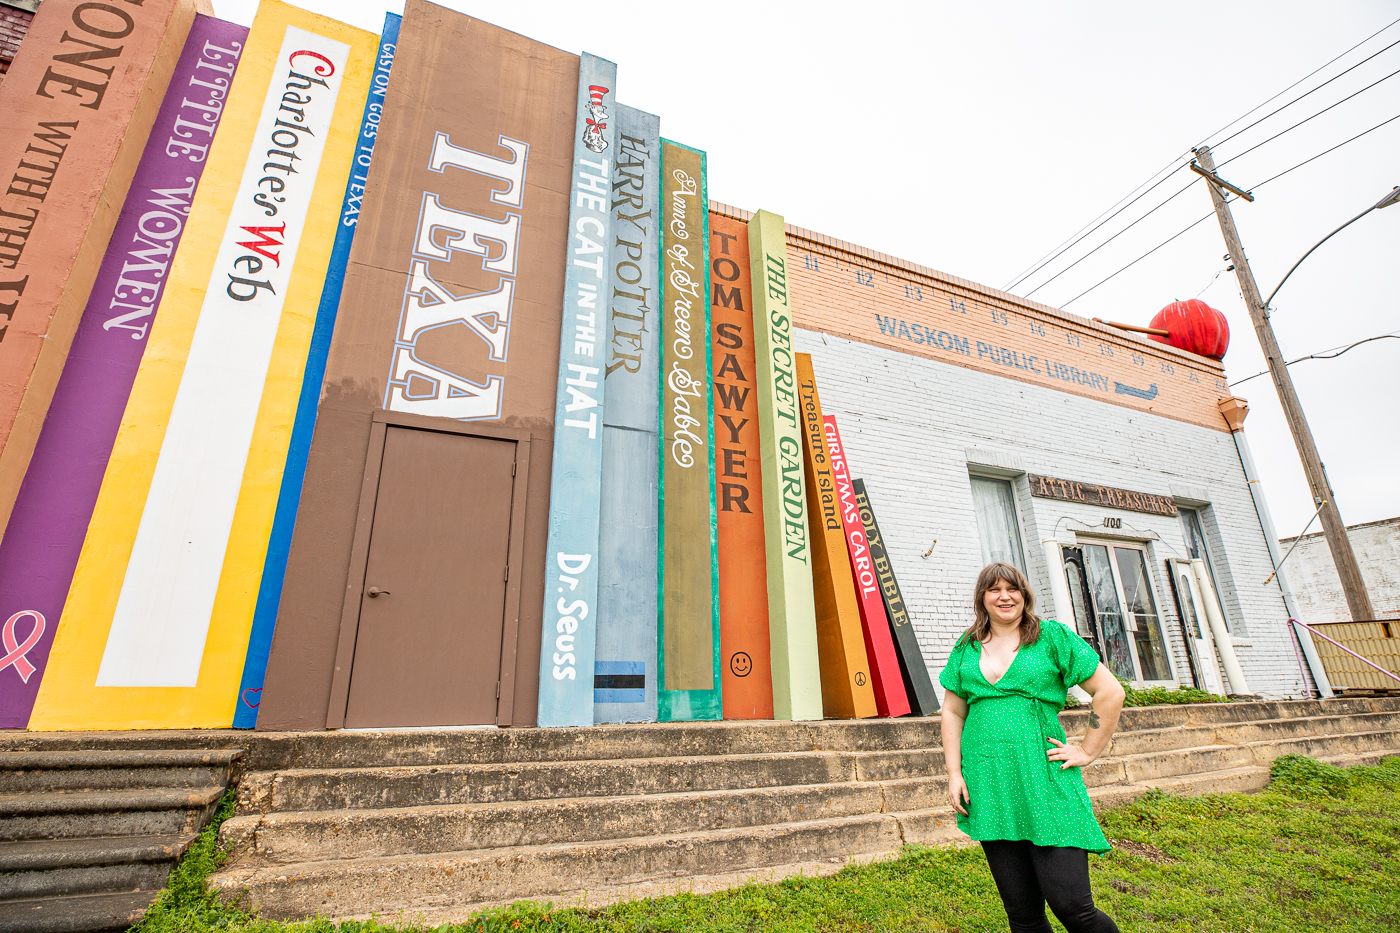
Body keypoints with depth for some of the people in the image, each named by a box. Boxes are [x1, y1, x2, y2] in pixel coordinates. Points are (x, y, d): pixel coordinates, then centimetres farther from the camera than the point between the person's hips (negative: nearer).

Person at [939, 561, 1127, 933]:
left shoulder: (1052, 636, 1)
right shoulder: (966, 647, 9)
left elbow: (1111, 692, 1)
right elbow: (952, 712, 11)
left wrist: (1087, 751, -2)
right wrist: (954, 773, 3)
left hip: (1045, 782, -3)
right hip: (988, 786, 3)